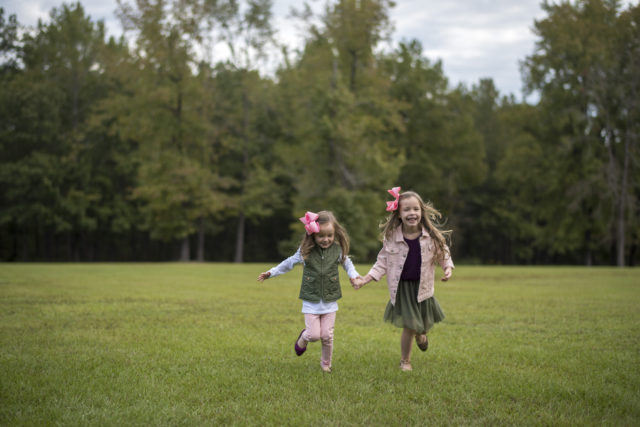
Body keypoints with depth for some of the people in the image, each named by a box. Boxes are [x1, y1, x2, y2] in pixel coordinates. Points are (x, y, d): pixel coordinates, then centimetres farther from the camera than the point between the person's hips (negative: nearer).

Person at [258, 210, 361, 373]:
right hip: (311, 300, -1)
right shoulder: (306, 251, -7)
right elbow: (290, 262, 8)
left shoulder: (338, 250, -4)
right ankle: (303, 339, 31)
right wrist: (271, 273, 10)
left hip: (330, 300, 1)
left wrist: (353, 275, 0)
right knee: (314, 334, -6)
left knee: (327, 335, 1)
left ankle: (326, 363, 25)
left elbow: (346, 262, 16)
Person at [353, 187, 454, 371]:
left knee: (424, 324, 18)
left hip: (423, 287, 2)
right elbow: (383, 262, -1)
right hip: (402, 287, -2)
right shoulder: (391, 237, -10)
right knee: (409, 327, -6)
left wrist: (448, 267, -12)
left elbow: (443, 253, 6)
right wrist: (366, 279, -8)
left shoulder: (432, 236, -9)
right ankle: (405, 361, 19)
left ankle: (421, 334, 58)